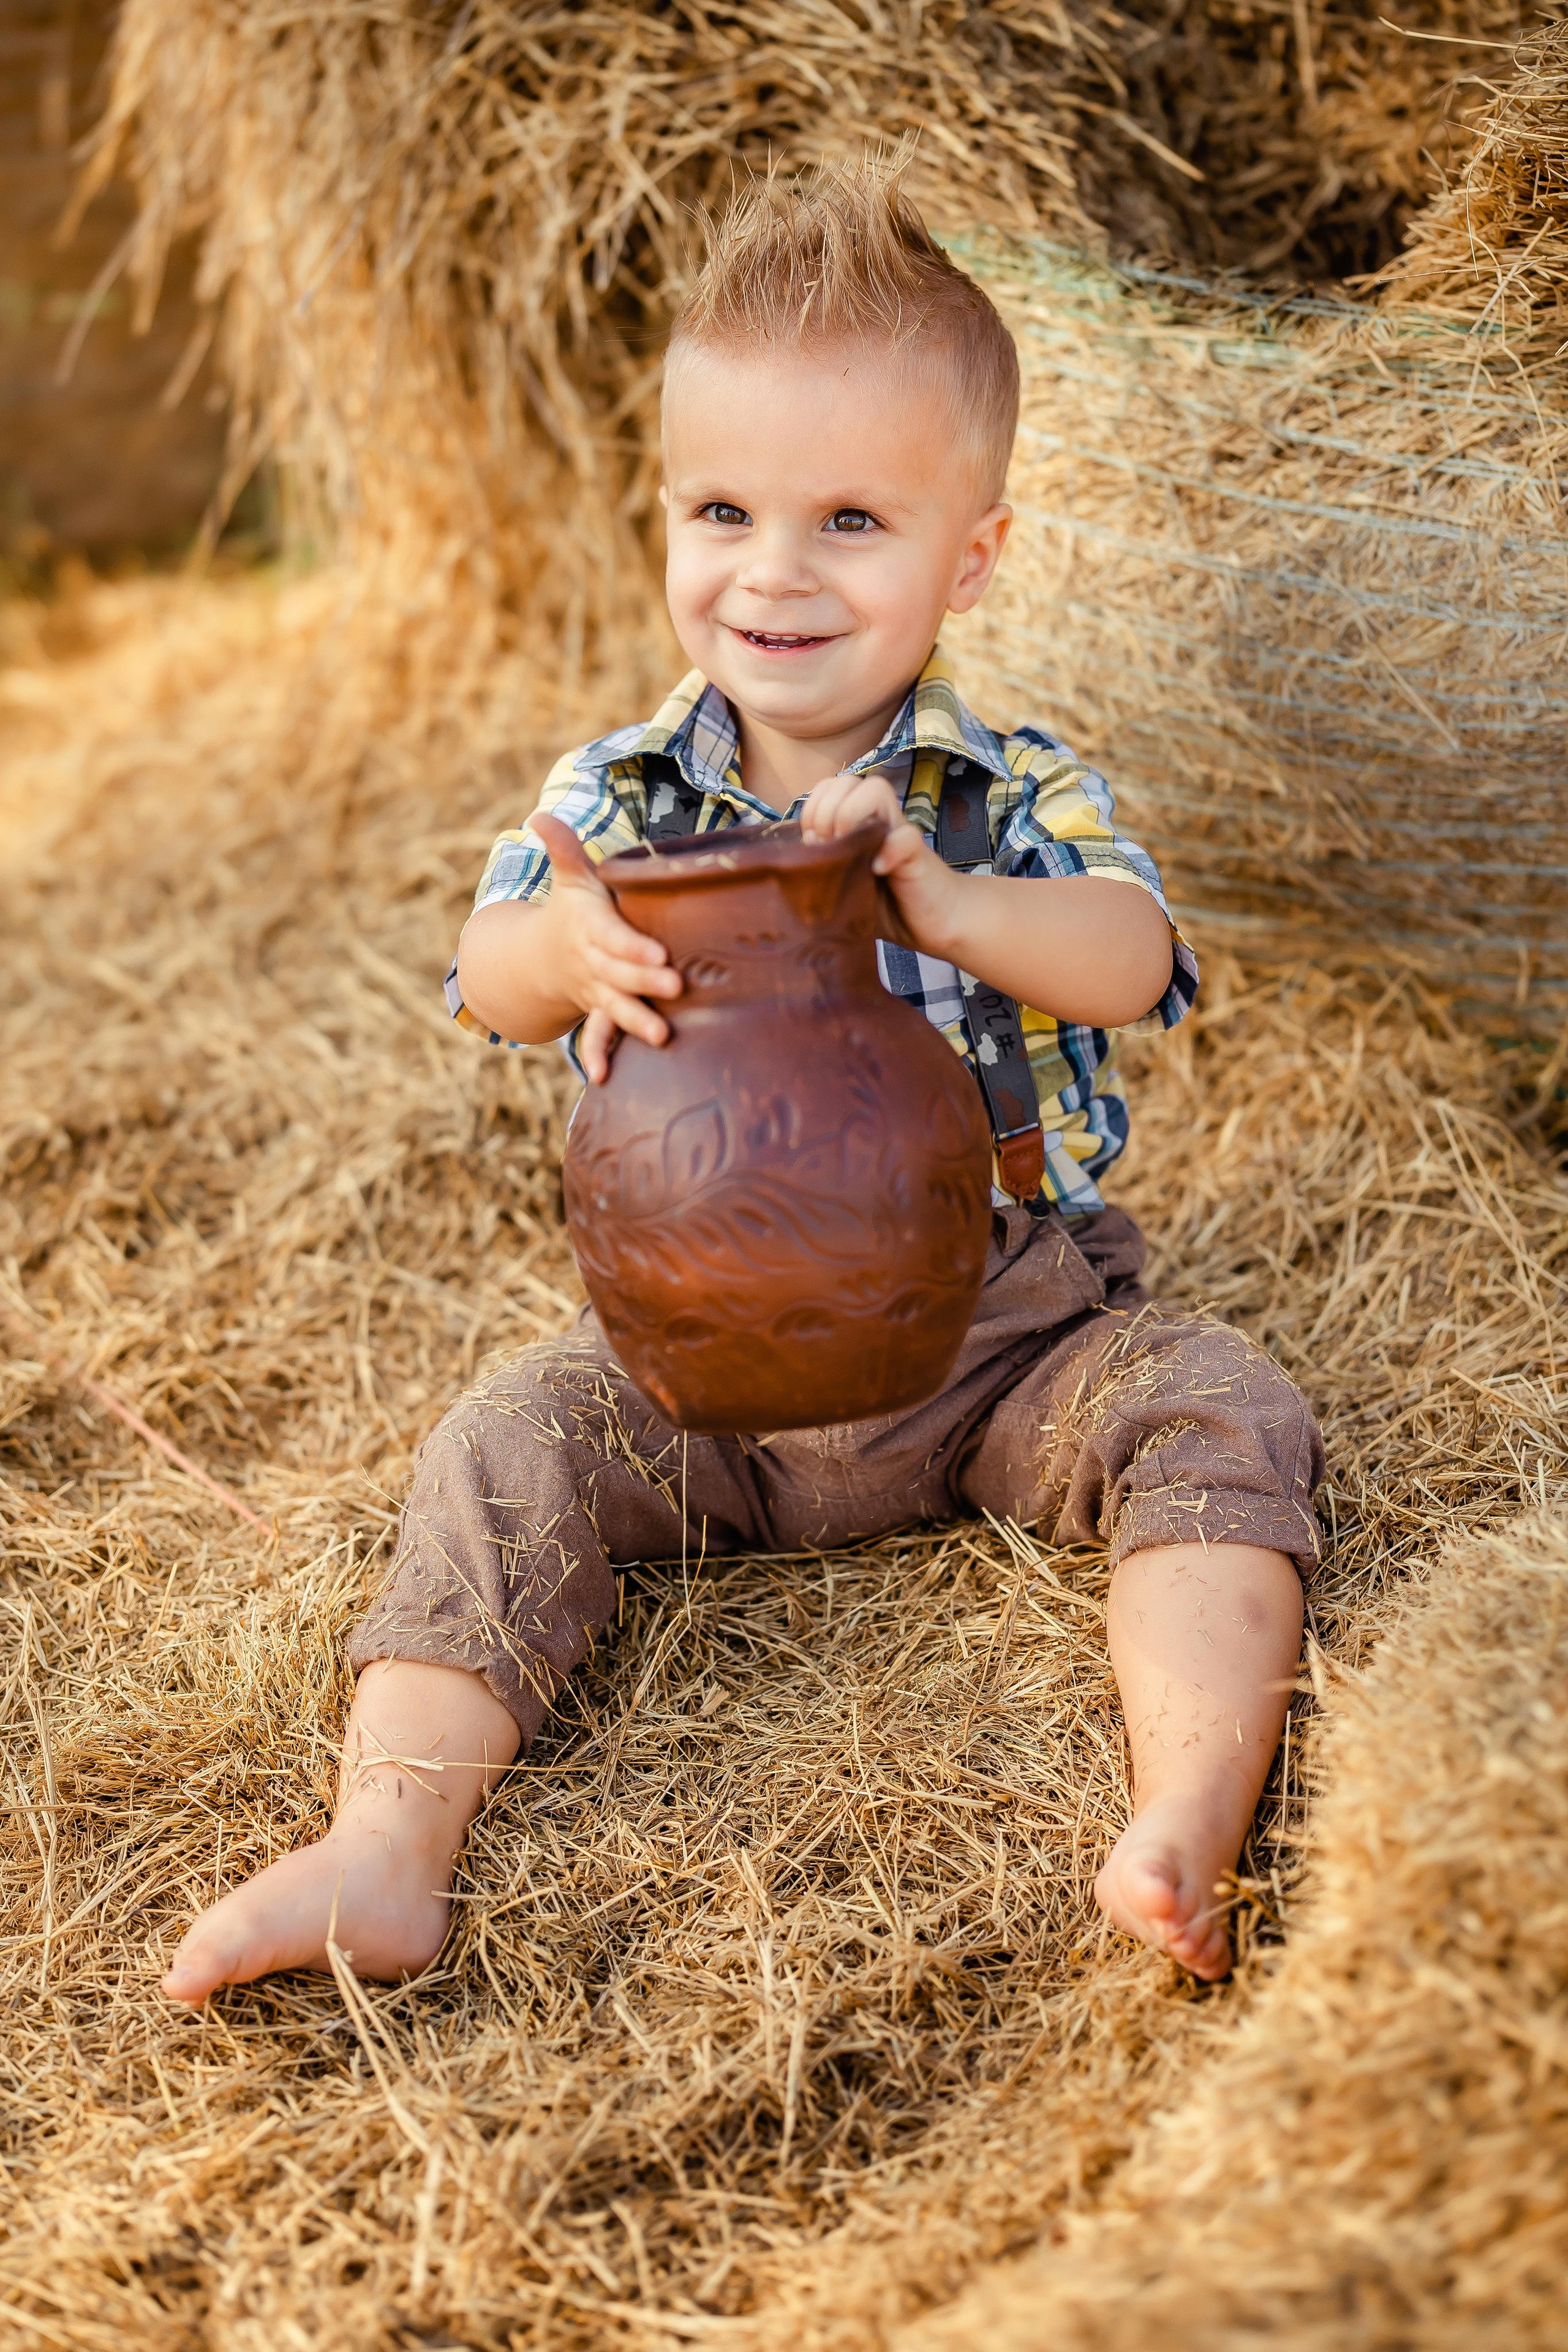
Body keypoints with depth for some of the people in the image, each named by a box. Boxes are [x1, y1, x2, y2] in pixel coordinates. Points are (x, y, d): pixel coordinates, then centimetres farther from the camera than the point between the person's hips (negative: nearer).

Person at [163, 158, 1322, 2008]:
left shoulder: (1019, 793, -3)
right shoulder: (613, 795, 2)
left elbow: (1130, 962, -22)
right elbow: (487, 983, -14)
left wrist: (939, 899, -44)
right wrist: (564, 951, -41)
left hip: (1007, 1319, -1)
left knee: (1214, 1413, -24)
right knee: (509, 1449, -18)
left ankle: (1189, 1817, -35)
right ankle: (384, 1845, -24)